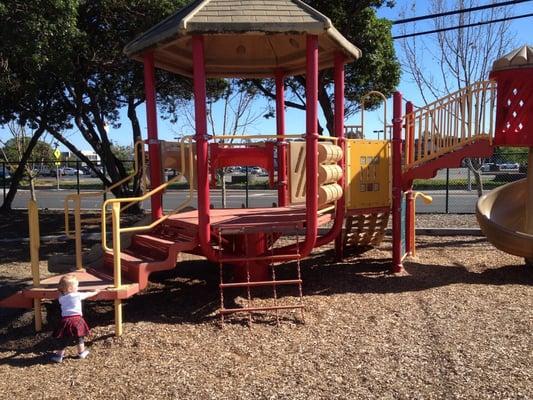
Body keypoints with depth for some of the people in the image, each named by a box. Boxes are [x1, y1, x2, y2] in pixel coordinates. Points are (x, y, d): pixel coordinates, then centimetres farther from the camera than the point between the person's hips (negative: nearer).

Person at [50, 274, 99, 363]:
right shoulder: (78, 295, -4)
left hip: (65, 319, 2)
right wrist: (95, 292, 25)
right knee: (79, 337, 15)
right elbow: (88, 294, 10)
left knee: (63, 339, 10)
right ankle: (81, 352, 26)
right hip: (76, 319, -2)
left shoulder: (61, 298, 5)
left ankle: (59, 355, 12)